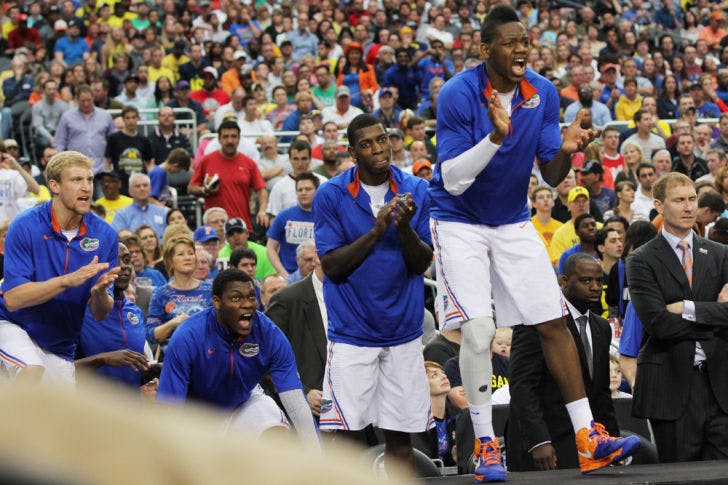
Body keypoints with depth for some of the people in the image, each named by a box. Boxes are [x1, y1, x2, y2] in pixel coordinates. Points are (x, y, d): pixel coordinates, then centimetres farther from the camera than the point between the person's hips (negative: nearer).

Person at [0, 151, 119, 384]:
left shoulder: (104, 235, -8)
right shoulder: (25, 226, -17)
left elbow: (100, 315, -3)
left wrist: (99, 293, -28)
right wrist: (68, 280, -33)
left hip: (61, 346, 5)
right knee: (33, 372, -33)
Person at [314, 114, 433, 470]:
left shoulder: (416, 191, 3)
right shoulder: (330, 195, -4)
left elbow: (422, 263, 0)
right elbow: (332, 266, -9)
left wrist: (405, 227, -19)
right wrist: (376, 230, -19)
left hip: (403, 330, 2)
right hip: (351, 331, -2)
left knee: (400, 436, 4)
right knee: (342, 434, -8)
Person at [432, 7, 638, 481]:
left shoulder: (543, 93, -6)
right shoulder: (458, 94, -20)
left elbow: (551, 176, -1)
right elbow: (452, 180, -22)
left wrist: (566, 150, -24)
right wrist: (496, 136, -35)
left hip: (514, 223, 5)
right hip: (460, 223, -5)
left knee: (554, 324, 0)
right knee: (479, 331, -16)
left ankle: (588, 438, 4)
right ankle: (485, 445, -4)